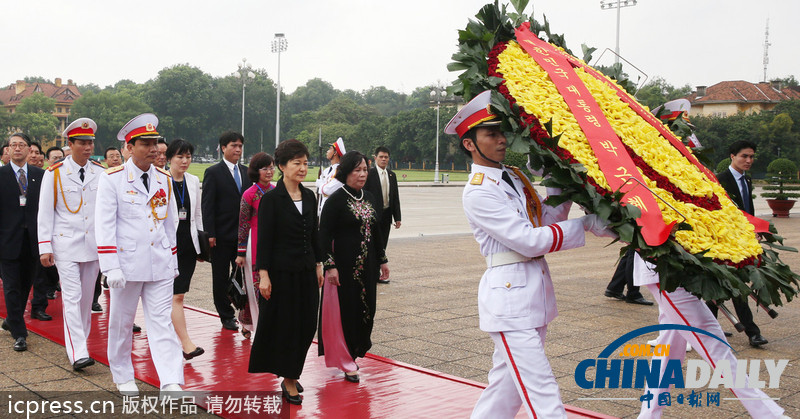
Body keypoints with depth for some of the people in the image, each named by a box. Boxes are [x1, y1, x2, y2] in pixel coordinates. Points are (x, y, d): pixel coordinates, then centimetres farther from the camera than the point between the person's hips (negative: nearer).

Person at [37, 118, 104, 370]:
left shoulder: (101, 173, 6)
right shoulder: (55, 174, -1)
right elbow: (45, 213, 0)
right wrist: (45, 248, -6)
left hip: (93, 245, 3)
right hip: (65, 245, -3)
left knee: (87, 297, 11)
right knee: (72, 297, -9)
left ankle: (78, 341, 26)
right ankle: (77, 352, -12)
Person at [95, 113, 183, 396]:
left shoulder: (164, 179, 9)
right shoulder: (112, 179, -5)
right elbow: (104, 225, -9)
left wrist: (173, 261, 15)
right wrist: (111, 267, -15)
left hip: (160, 265, 3)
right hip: (127, 263, -3)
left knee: (162, 322, -1)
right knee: (121, 322, 12)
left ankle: (171, 384, -4)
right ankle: (123, 378, 30)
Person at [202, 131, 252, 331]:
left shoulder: (246, 171, 12)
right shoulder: (213, 172, -4)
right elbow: (207, 205, -7)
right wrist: (210, 234, -14)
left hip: (243, 233, 4)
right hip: (222, 235, -4)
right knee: (221, 277, 6)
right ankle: (226, 316, 15)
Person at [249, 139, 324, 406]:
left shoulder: (309, 197, 8)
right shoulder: (271, 199, -10)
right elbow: (264, 239, -12)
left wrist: (318, 265, 13)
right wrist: (263, 274, -15)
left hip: (305, 271, 6)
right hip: (281, 271, -6)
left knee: (305, 325, 9)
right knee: (283, 324, 3)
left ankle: (290, 375, 27)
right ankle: (289, 381, 16)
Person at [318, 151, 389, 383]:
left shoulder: (369, 197, 10)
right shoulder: (336, 199, -10)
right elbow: (324, 234, -13)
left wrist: (382, 260, 17)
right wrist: (330, 265, -19)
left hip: (366, 265, 7)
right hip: (344, 265, -6)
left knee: (365, 309, 10)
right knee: (343, 311, 0)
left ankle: (355, 352, 27)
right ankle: (346, 362, 10)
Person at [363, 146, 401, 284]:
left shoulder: (392, 175, 11)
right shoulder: (369, 174, -6)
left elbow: (395, 197, 13)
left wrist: (397, 217, 9)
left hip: (386, 215, 6)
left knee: (382, 246, 8)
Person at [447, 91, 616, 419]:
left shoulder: (514, 176, 14)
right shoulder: (478, 192, -13)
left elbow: (546, 219, 8)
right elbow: (529, 241, -18)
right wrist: (586, 224, -16)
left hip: (534, 290, 9)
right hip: (508, 295, -9)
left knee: (508, 382, 17)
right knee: (541, 391, -9)